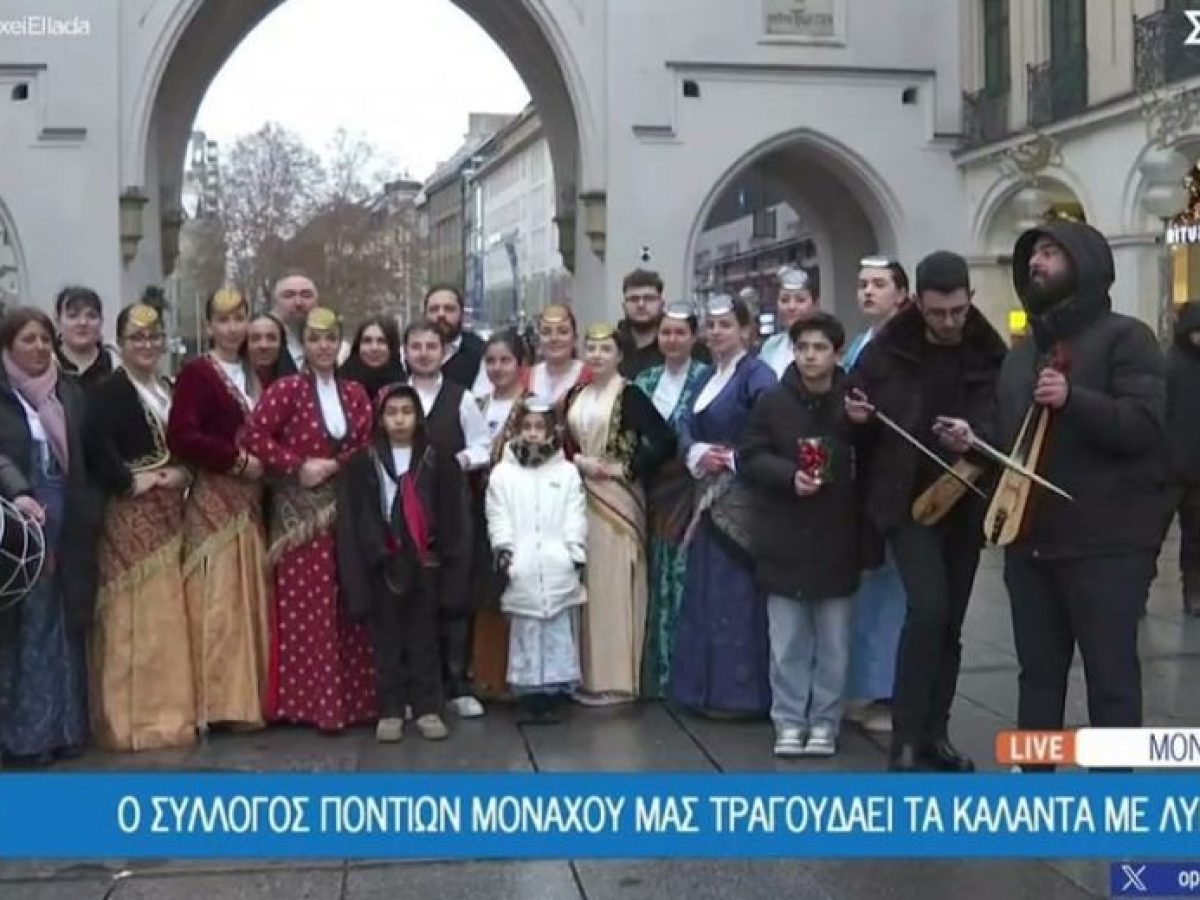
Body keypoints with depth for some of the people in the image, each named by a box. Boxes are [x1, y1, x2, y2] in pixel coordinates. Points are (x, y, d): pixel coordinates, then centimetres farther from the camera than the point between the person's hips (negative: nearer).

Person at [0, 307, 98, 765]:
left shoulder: (70, 391, 11)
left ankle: (58, 726, 19)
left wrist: (90, 516, 3)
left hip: (67, 528, 4)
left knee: (60, 627, 10)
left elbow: (87, 456, 11)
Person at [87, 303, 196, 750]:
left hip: (169, 513, 7)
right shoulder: (110, 390, -7)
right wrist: (129, 482, -17)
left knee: (168, 614, 9)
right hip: (131, 513, -7)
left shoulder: (171, 390, 16)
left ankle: (168, 710, 18)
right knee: (135, 615, -7)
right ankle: (134, 717, 0)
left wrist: (184, 473, 1)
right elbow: (96, 444, -22)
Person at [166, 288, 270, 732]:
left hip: (250, 499, 7)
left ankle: (248, 696, 15)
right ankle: (212, 700, -1)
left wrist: (264, 462, 3)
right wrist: (237, 460, -14)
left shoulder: (253, 375, 15)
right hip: (212, 499, -7)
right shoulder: (196, 372, -6)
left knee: (250, 597, 8)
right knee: (215, 598, -7)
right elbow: (181, 437, -17)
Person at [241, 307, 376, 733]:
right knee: (305, 604, -4)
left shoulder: (354, 392, 9)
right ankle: (310, 698, 3)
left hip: (344, 509, 4)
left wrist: (333, 466, -11)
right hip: (299, 510, -4)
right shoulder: (286, 389, -5)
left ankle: (350, 694, 16)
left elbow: (367, 445, 3)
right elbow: (253, 437, -12)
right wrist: (297, 466, -15)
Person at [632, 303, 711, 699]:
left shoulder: (705, 378, -2)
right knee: (658, 580, 8)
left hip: (689, 489, -5)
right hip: (655, 489, 5)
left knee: (684, 578, -4)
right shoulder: (645, 380, 13)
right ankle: (658, 673, 16)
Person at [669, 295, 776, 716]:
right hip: (709, 495, 8)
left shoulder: (757, 375, -10)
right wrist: (697, 452, -8)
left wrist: (732, 457, -15)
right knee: (705, 589, 11)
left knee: (736, 591, -5)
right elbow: (686, 426, 11)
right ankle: (709, 688, 19)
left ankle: (739, 691, 3)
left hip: (742, 498, -8)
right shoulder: (709, 376, 16)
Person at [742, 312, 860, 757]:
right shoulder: (772, 401, 0)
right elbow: (750, 457, -1)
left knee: (833, 643, 8)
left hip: (837, 541, 0)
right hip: (785, 540, 0)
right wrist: (790, 475, -15)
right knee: (787, 643, 7)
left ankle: (824, 723, 20)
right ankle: (789, 722, 18)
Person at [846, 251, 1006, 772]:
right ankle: (906, 740, -7)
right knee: (927, 610, -16)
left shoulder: (991, 354, -1)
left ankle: (935, 734, 22)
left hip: (965, 503, 3)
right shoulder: (887, 350, -4)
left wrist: (975, 439, -21)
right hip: (908, 499, -3)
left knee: (949, 622, 9)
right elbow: (857, 420, 7)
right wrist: (857, 417, -16)